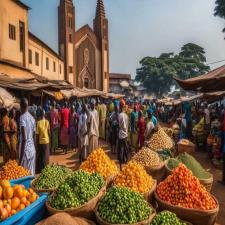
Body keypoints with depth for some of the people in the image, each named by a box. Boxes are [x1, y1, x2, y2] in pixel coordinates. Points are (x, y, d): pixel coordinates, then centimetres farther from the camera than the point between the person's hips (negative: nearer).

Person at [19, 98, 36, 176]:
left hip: (25, 149, -7)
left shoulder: (22, 117, -13)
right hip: (32, 149, 7)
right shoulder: (32, 118, 10)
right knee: (31, 173, 12)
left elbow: (24, 138, -20)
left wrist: (21, 156, -19)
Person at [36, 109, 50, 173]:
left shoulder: (38, 122, -11)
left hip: (40, 141, -1)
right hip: (46, 140, 1)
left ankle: (39, 169, 17)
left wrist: (37, 141, 3)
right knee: (46, 156, 10)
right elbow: (49, 132, -1)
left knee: (40, 156, 11)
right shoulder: (47, 122, -6)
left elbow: (37, 134, -8)